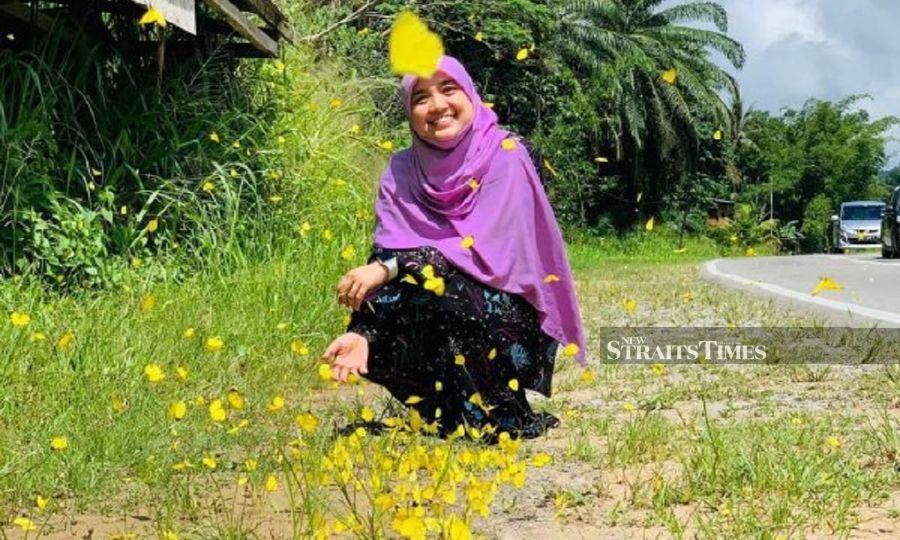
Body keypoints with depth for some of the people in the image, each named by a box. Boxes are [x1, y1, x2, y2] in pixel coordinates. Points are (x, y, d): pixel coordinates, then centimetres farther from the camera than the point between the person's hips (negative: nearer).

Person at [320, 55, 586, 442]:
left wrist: (390, 269, -31)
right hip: (443, 309, 4)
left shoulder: (505, 157, -12)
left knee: (431, 277, -31)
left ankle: (496, 415, -15)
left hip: (507, 314, -4)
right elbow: (385, 256, -9)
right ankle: (444, 411, 6)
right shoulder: (402, 171, 1)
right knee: (377, 343, -22)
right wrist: (362, 333, -26)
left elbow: (485, 247, -23)